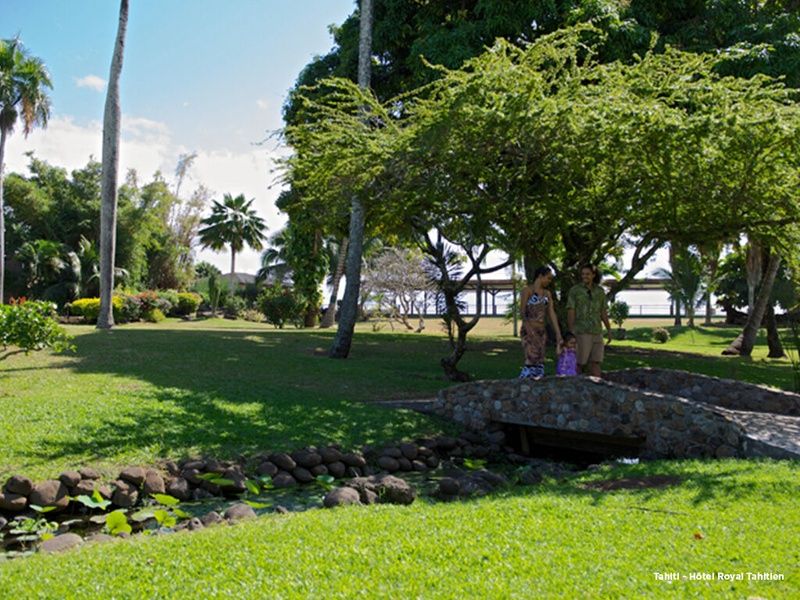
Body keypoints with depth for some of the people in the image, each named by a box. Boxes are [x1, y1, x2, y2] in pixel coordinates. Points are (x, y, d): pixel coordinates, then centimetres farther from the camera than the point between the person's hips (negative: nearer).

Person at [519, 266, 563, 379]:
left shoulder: (547, 293, 14)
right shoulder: (527, 290, -5)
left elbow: (552, 314, 11)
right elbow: (522, 311, -11)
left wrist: (558, 333, 5)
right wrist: (529, 330, -22)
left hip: (542, 331, 7)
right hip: (529, 330, -7)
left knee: (540, 362, 5)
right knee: (532, 360, -16)